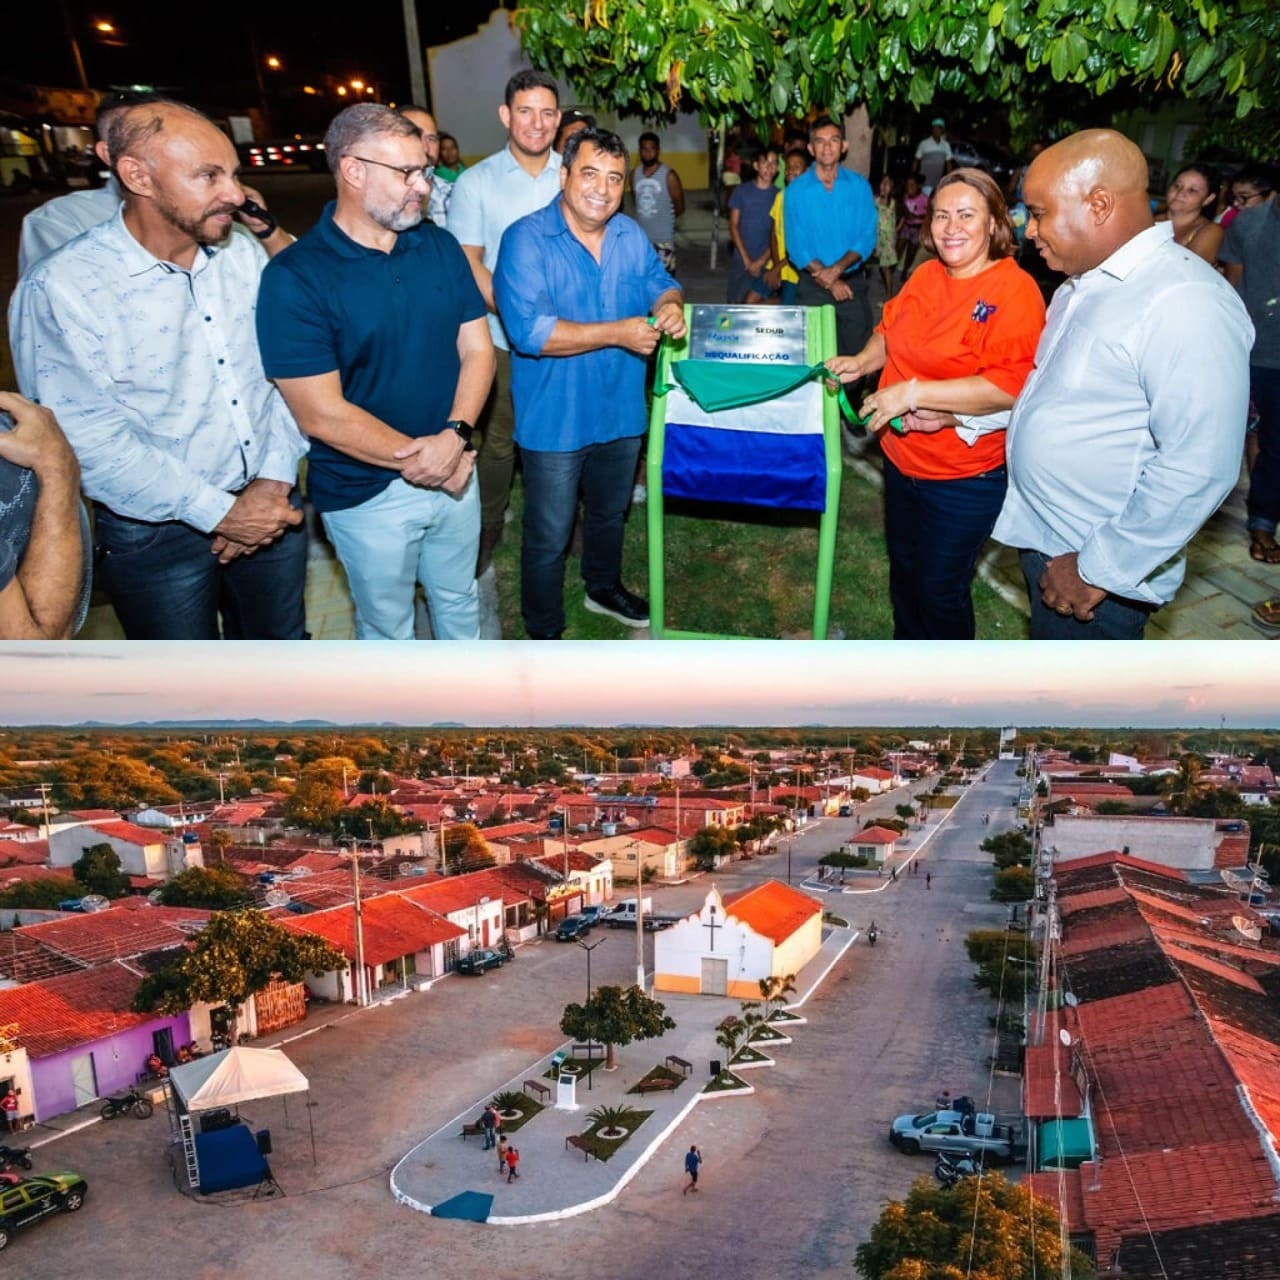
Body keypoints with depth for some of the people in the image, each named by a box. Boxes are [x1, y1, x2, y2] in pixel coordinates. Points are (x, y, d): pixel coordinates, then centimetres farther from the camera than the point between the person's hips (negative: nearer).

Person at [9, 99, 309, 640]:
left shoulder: (245, 255, 0)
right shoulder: (59, 290, -17)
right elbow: (90, 439, -20)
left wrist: (274, 479, -10)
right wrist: (217, 513, -19)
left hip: (271, 505, 5)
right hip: (157, 538, -4)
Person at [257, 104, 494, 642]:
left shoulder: (440, 247, 0)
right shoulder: (294, 277, -16)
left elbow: (477, 350, -1)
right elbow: (321, 415, -19)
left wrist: (456, 436, -19)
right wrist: (419, 457, -16)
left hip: (456, 473, 5)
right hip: (368, 494, -4)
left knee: (459, 600, 23)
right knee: (388, 626, 15)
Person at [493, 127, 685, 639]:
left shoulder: (630, 235, 2)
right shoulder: (526, 240, -19)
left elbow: (659, 284, 9)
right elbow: (529, 330, -28)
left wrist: (670, 306, -17)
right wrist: (618, 334, -27)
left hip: (621, 409, 6)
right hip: (555, 419, -6)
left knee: (610, 513, 27)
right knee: (548, 536, 7)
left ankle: (604, 587, 52)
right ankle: (543, 634, 26)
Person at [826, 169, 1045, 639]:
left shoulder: (1014, 290, -19)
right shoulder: (926, 275, 3)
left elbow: (1013, 385, -30)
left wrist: (914, 393, -29)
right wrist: (863, 361, 1)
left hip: (964, 479, -8)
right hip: (902, 458, 8)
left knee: (939, 591, 6)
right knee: (902, 569, 24)